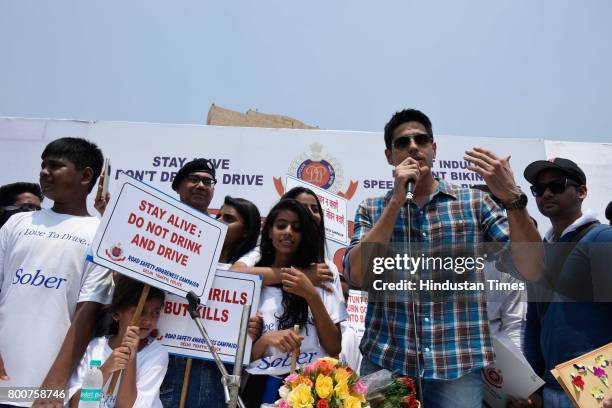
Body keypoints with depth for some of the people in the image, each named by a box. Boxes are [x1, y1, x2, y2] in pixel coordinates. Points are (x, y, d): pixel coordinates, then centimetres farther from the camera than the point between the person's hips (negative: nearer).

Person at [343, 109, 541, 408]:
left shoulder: (475, 203, 2)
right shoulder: (371, 210, 3)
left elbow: (531, 270, -4)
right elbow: (357, 275, -12)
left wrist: (512, 198, -18)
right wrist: (397, 200, -14)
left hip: (458, 366, 0)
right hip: (384, 360, 1)